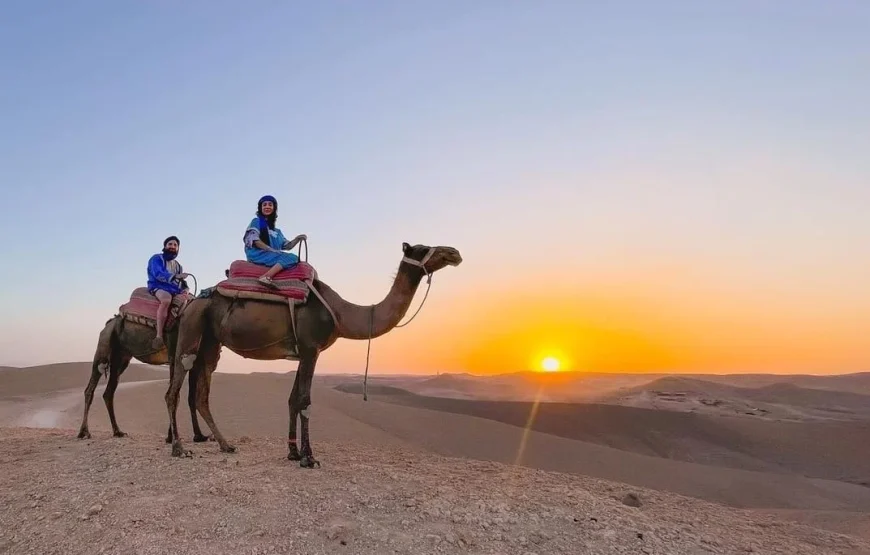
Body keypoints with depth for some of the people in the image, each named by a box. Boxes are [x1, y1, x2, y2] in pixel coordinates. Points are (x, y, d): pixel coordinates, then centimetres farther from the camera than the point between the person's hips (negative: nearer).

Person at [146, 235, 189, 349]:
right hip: (157, 287, -7)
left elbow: (181, 282, 20)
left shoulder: (178, 265, 25)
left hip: (175, 291, 7)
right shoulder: (156, 259, 3)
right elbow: (158, 274, -16)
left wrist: (185, 288, -3)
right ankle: (159, 336, -44)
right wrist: (175, 276, -30)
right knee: (166, 299, -39)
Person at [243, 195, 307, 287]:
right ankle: (265, 277, -40)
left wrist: (297, 239, 1)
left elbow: (287, 246, 19)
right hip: (257, 254, -7)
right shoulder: (256, 222, 7)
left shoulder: (276, 231, 25)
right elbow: (255, 241, -7)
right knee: (292, 258, -25)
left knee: (295, 260, -11)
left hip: (273, 257, 7)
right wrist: (272, 250, -17)